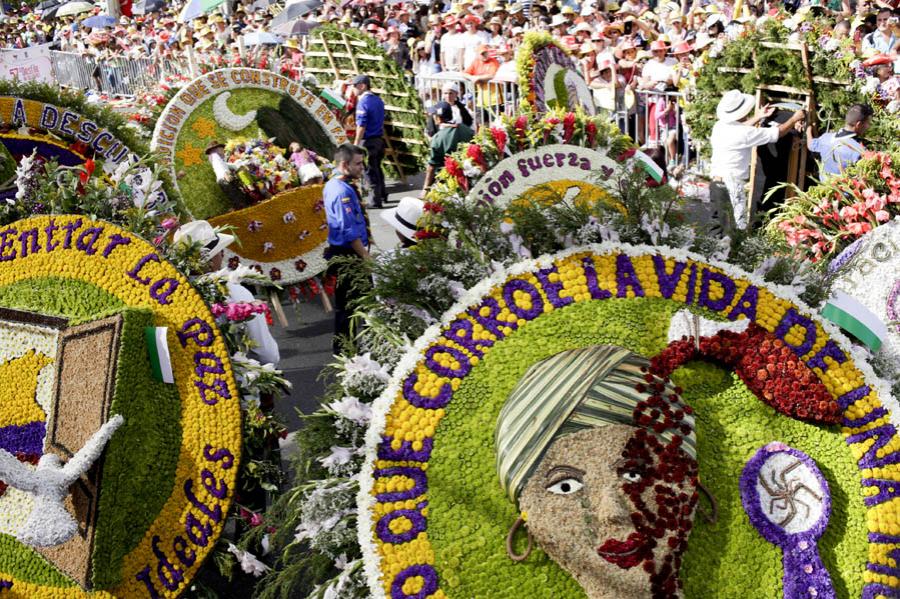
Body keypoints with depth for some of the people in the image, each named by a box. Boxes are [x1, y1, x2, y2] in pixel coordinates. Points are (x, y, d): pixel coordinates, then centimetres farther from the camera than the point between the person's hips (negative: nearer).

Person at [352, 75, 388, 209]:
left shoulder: (363, 102, -17)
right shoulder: (378, 100, 9)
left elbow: (361, 126, -19)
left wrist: (356, 144, -16)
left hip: (368, 141, -8)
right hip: (379, 139, 8)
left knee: (371, 171, 0)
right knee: (377, 168, 21)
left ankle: (376, 201, 5)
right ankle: (383, 195, 32)